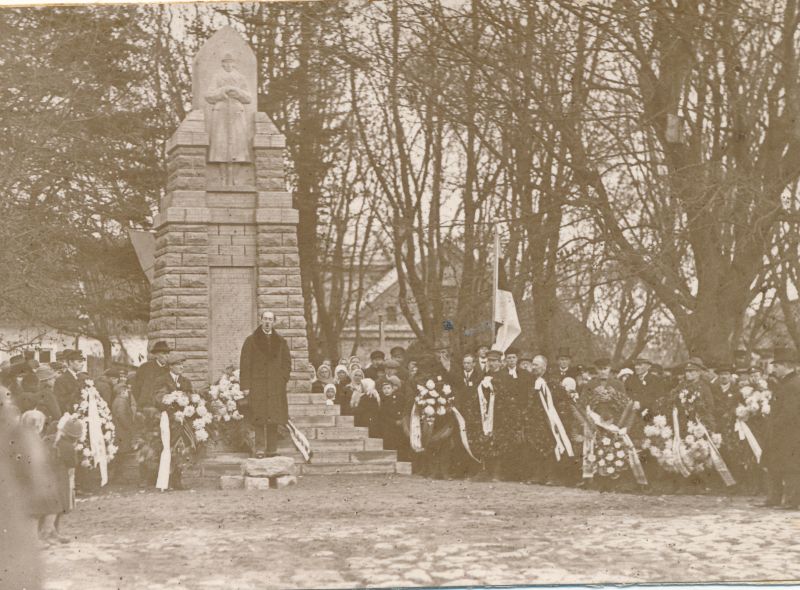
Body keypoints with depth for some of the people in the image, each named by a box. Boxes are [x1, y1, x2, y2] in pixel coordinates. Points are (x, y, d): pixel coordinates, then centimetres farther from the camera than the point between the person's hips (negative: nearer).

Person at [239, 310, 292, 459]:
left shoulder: (280, 342, 12)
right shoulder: (251, 341, 5)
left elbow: (287, 363, 15)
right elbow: (244, 364, 2)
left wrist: (283, 380, 1)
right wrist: (245, 386, -6)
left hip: (275, 387, 2)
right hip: (257, 385, -2)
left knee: (273, 419, -1)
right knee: (259, 419, -7)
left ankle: (271, 449, 2)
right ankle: (260, 449, -6)